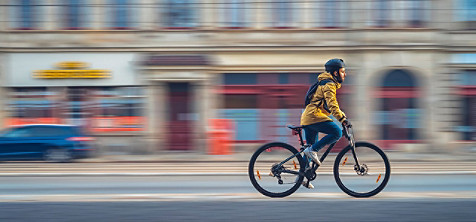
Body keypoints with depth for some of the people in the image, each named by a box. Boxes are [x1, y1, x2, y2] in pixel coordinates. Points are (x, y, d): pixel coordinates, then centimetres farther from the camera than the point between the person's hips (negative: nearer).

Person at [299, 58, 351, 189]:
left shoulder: (327, 83, 25)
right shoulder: (329, 85, -8)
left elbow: (331, 105, 34)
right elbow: (332, 104, -21)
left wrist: (343, 115, 27)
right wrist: (342, 118, -28)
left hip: (307, 119, 11)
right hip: (314, 116, -11)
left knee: (312, 147, 15)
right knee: (337, 132, -20)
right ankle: (312, 150, -17)